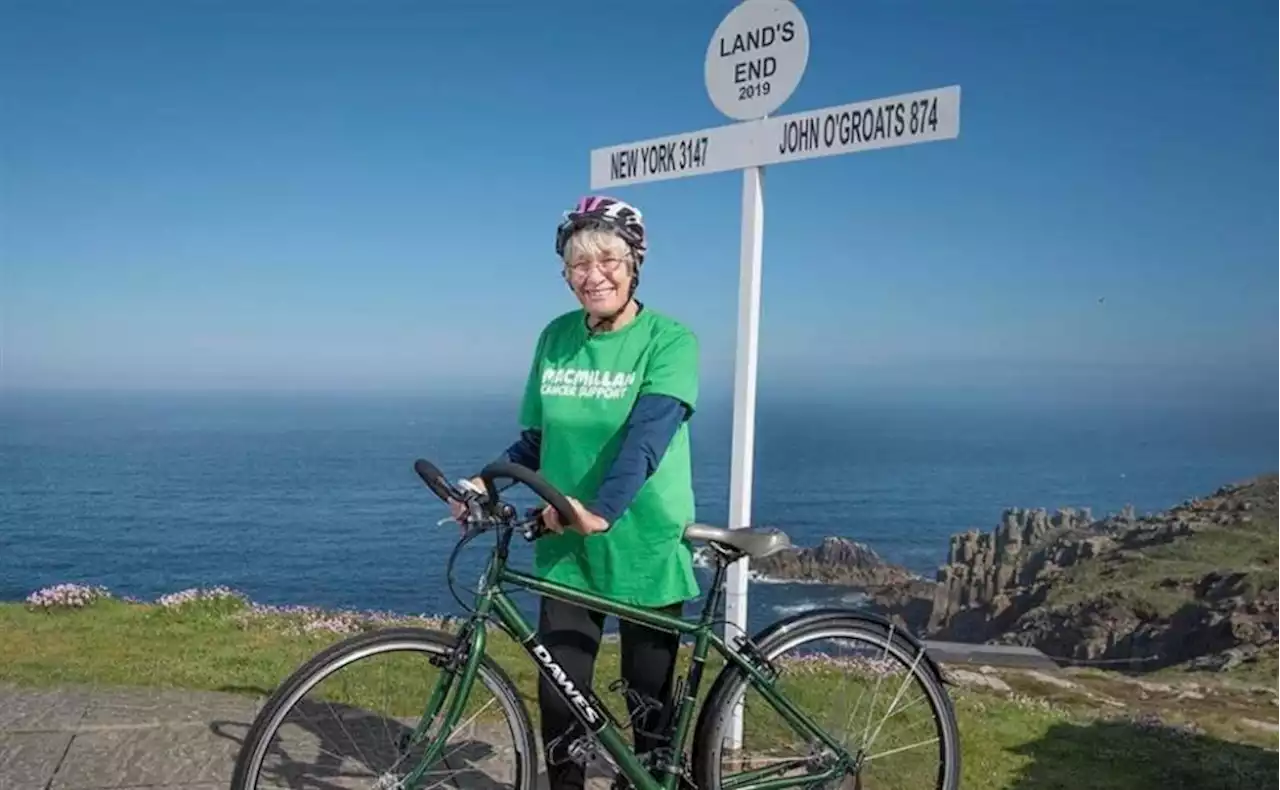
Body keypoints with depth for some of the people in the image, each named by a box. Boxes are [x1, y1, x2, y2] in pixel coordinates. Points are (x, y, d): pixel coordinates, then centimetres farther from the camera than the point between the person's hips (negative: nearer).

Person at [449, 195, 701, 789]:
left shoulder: (669, 339, -11)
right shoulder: (556, 337, 4)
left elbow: (647, 436, -24)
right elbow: (537, 439, 8)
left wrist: (600, 510, -38)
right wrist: (487, 482, -10)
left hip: (644, 548, -3)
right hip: (565, 548, 4)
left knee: (649, 699, 11)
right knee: (560, 694, 8)